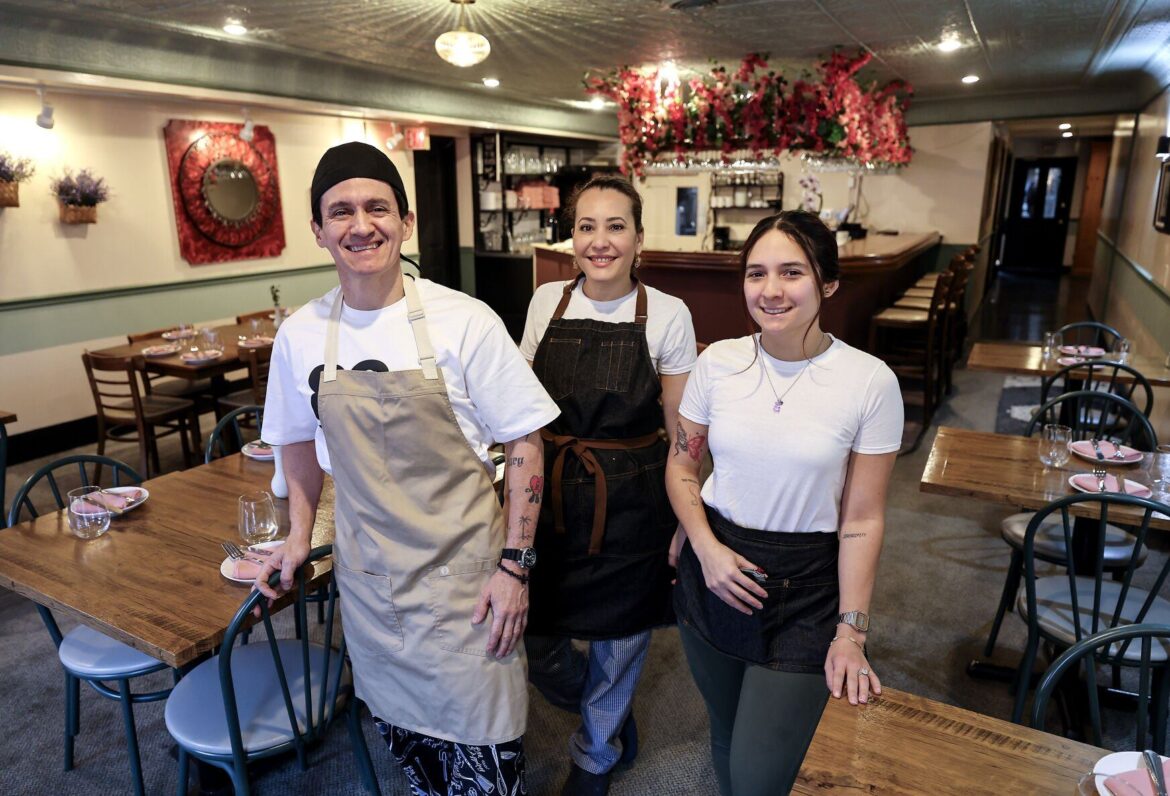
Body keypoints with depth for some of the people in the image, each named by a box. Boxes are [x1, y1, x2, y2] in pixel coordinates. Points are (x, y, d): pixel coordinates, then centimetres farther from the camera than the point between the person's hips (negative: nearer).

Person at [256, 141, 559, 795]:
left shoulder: (464, 321, -15)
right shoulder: (300, 335, -2)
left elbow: (525, 444, -10)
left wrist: (514, 565, -11)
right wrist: (299, 534, 13)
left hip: (461, 572, -3)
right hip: (367, 576, 4)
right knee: (400, 728, 20)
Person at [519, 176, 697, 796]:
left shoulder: (668, 315, -9)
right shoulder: (547, 302, -1)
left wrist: (683, 522, -3)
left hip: (630, 505, -2)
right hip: (549, 495, 3)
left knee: (617, 639, 14)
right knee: (534, 637, 11)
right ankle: (613, 719, 46)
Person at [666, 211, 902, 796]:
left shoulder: (870, 381, -14)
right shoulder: (717, 361, -7)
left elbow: (862, 519, -8)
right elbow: (681, 467, 4)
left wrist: (851, 633, -7)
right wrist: (706, 548, -11)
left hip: (806, 591, -2)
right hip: (713, 569, 3)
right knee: (726, 735, 22)